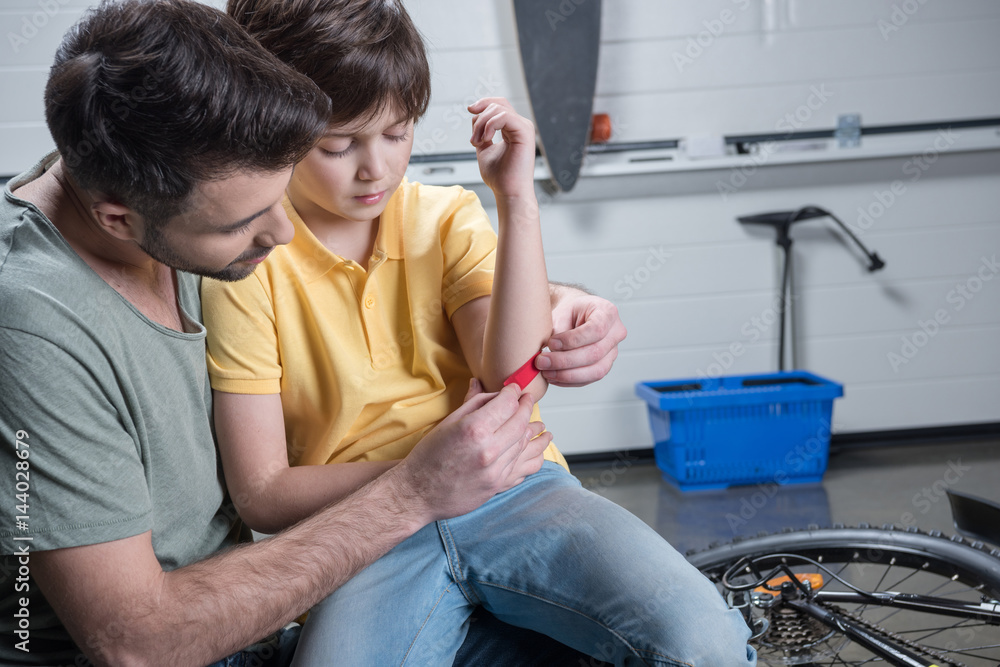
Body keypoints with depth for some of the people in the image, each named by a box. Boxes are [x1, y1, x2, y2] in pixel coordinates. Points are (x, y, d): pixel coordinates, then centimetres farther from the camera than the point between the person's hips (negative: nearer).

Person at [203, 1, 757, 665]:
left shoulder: (448, 217, 7)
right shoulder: (246, 268, -2)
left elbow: (518, 381, -8)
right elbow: (263, 496, -5)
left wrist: (517, 197, -9)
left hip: (512, 490, 2)